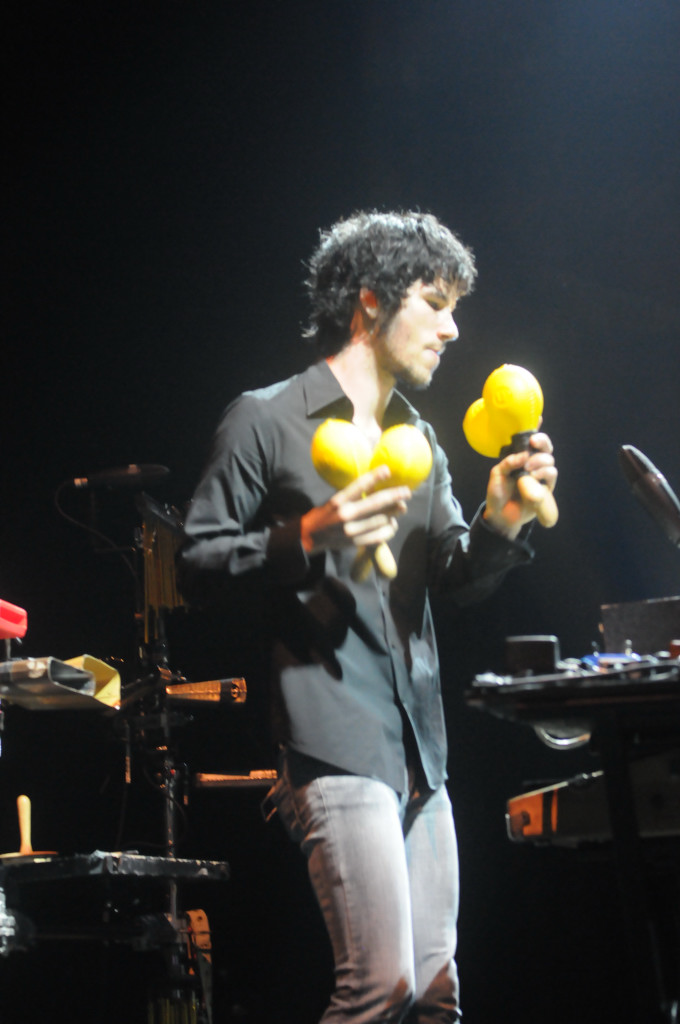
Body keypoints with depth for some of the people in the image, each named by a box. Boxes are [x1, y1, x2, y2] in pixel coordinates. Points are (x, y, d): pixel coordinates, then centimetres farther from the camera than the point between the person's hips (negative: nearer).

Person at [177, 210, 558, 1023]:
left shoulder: (419, 439, 22)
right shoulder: (266, 421, 0)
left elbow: (456, 580, 20)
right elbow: (197, 561, -3)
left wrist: (500, 524, 0)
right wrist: (308, 537, -18)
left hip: (421, 750, 8)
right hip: (335, 741, -8)